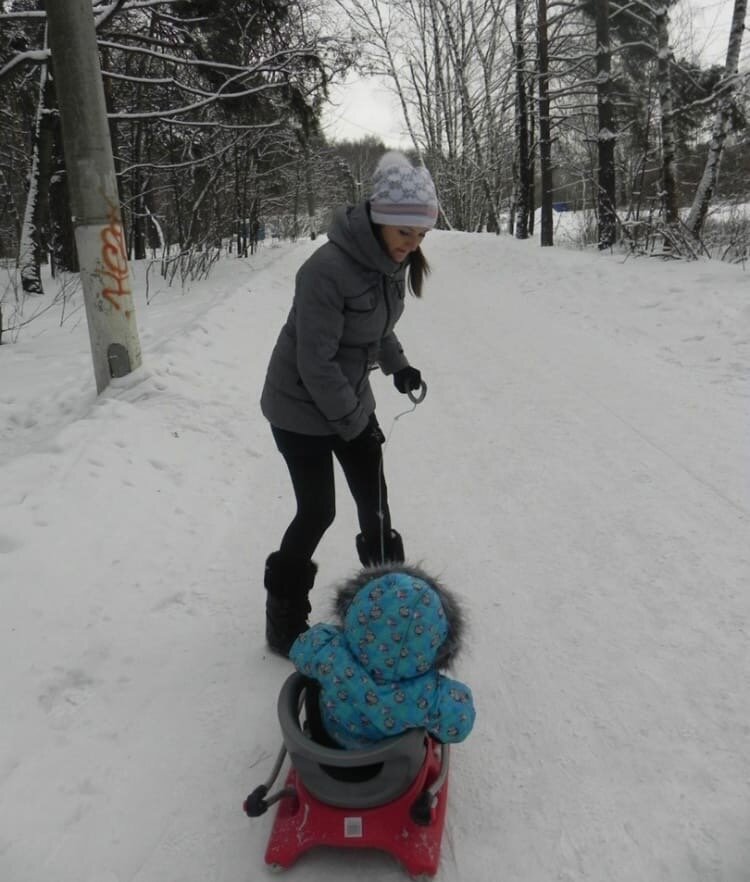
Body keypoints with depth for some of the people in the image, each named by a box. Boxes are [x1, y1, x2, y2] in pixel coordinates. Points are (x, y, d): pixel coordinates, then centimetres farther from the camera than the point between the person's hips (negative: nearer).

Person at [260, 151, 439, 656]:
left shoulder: (393, 259, -3)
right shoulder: (328, 269, -29)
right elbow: (316, 362, -26)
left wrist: (398, 365, -2)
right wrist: (354, 422, -18)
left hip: (349, 399, 7)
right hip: (303, 407, -7)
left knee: (374, 500, 12)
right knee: (318, 512, -1)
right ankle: (284, 622, 19)